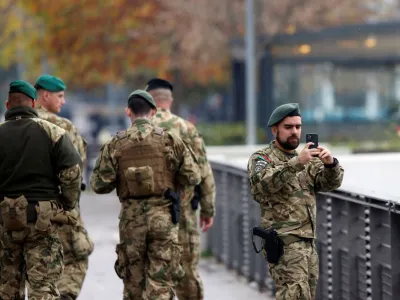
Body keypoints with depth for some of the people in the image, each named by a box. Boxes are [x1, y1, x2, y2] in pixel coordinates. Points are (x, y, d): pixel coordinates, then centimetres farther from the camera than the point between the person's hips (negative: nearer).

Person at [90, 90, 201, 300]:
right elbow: (192, 177, -2)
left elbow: (99, 185, -3)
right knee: (161, 281, 1)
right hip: (163, 216, -1)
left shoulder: (115, 144, -1)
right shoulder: (170, 140, -3)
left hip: (131, 218, 1)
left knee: (133, 279, 15)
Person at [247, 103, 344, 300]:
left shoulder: (308, 160, 18)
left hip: (308, 242, 7)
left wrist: (330, 163, -18)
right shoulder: (261, 158, -1)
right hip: (284, 242, -7)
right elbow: (264, 183, -23)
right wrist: (296, 163, -33)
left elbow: (330, 182, 4)